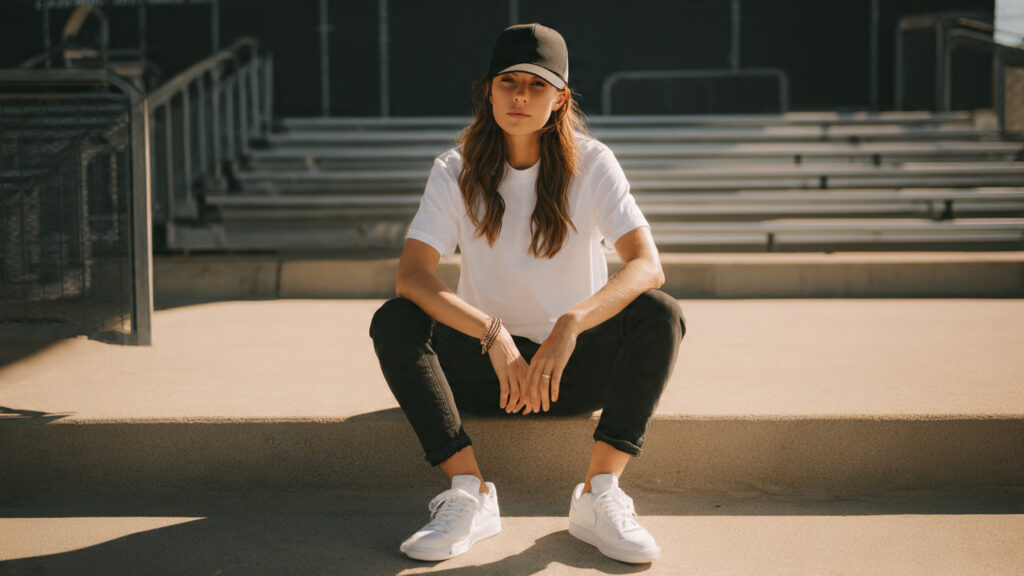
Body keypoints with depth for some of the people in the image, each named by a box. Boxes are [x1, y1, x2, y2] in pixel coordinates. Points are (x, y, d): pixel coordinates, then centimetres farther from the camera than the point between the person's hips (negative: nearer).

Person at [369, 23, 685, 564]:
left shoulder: (592, 165, -8)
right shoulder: (456, 172, -5)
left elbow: (647, 265, -21)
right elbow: (410, 277, -18)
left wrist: (570, 325, -38)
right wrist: (494, 335, -34)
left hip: (576, 366, 0)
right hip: (487, 362, 1)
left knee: (661, 315, -27)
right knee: (392, 321, -24)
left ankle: (598, 494, -24)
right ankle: (470, 493, -24)